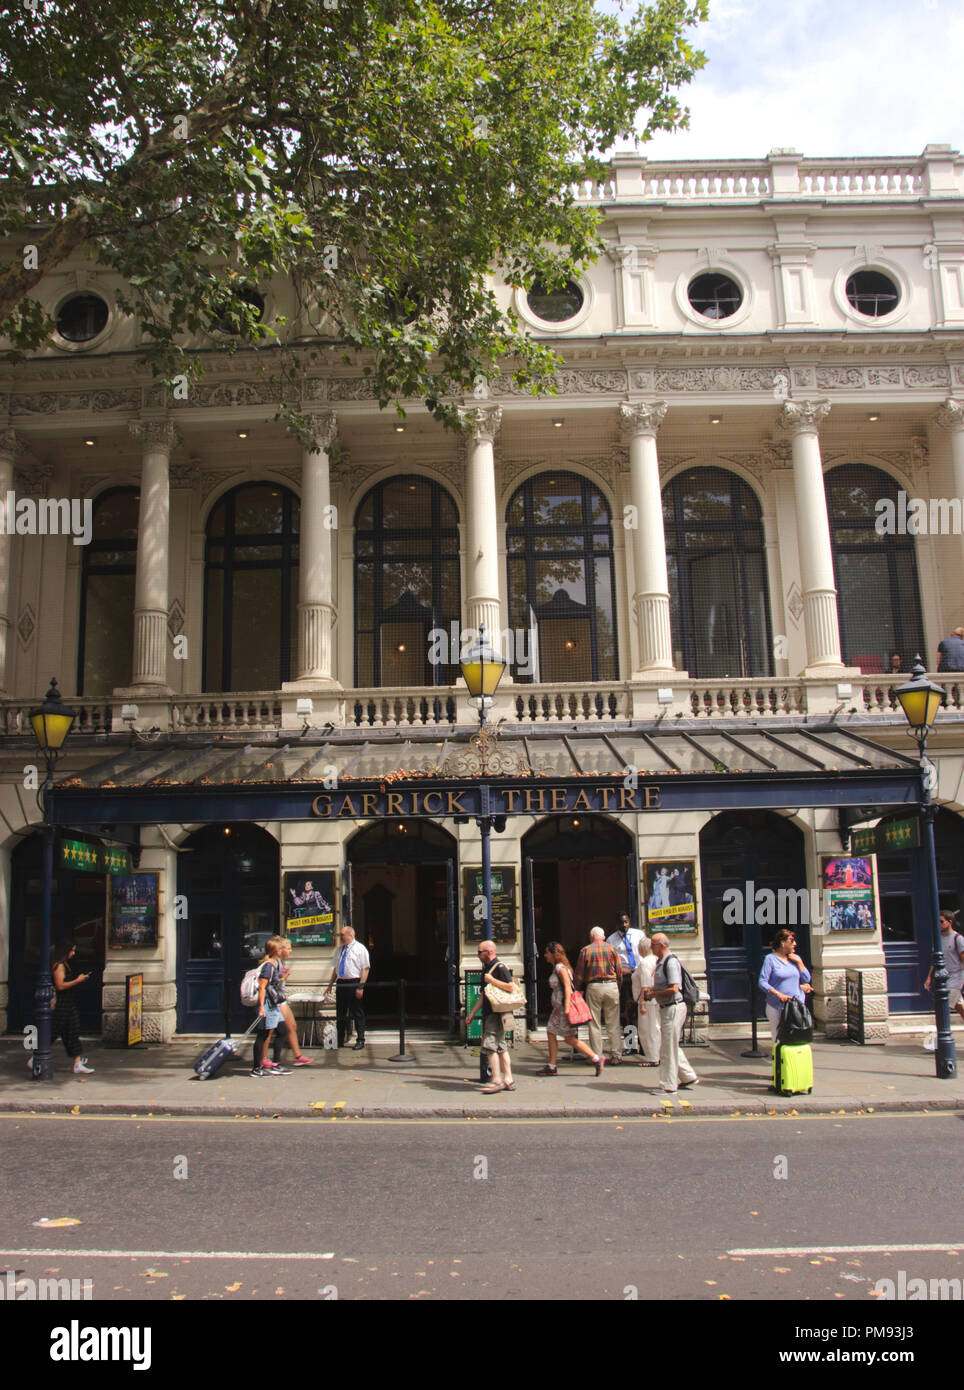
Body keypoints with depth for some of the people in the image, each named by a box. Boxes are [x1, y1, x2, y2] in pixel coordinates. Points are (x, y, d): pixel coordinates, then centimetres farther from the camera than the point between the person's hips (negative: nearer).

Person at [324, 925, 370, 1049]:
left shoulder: (360, 949, -6)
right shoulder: (340, 949, 15)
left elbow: (365, 969, -11)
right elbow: (335, 968, 20)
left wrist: (360, 987, -18)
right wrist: (330, 985, 14)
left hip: (354, 984, -6)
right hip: (341, 983, 6)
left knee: (357, 1014, 0)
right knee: (340, 1014, 10)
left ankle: (360, 1041, 8)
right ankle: (339, 1040, 20)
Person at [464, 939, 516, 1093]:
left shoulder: (500, 967, -11)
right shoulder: (486, 968, 19)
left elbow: (510, 987, -21)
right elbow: (483, 994, 23)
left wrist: (492, 980, -19)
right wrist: (472, 1013, 21)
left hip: (497, 1012, -9)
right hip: (488, 1012, 9)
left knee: (489, 1045, -12)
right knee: (500, 1046, 9)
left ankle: (497, 1080, -9)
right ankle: (508, 1080, 12)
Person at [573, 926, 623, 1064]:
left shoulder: (585, 950, 2)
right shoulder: (611, 948, 5)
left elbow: (579, 974, 2)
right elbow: (619, 971, 5)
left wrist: (579, 989, 14)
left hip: (593, 987, -1)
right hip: (611, 985, 1)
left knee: (594, 1024, 6)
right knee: (613, 1024, 7)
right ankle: (616, 1055, 7)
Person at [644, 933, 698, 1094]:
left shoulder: (671, 961, -19)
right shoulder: (660, 962, 12)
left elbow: (673, 989, -25)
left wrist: (653, 994, -16)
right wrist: (650, 990, 7)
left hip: (674, 1008, -10)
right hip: (666, 1008, 10)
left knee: (668, 1048, -3)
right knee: (672, 1047, 17)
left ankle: (668, 1086, 5)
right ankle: (689, 1077, 28)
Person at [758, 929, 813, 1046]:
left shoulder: (795, 958, 14)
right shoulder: (771, 959, -1)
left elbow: (807, 980, 11)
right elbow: (762, 982, -6)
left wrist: (799, 962, 1)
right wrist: (779, 994, -17)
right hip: (777, 1007, -4)